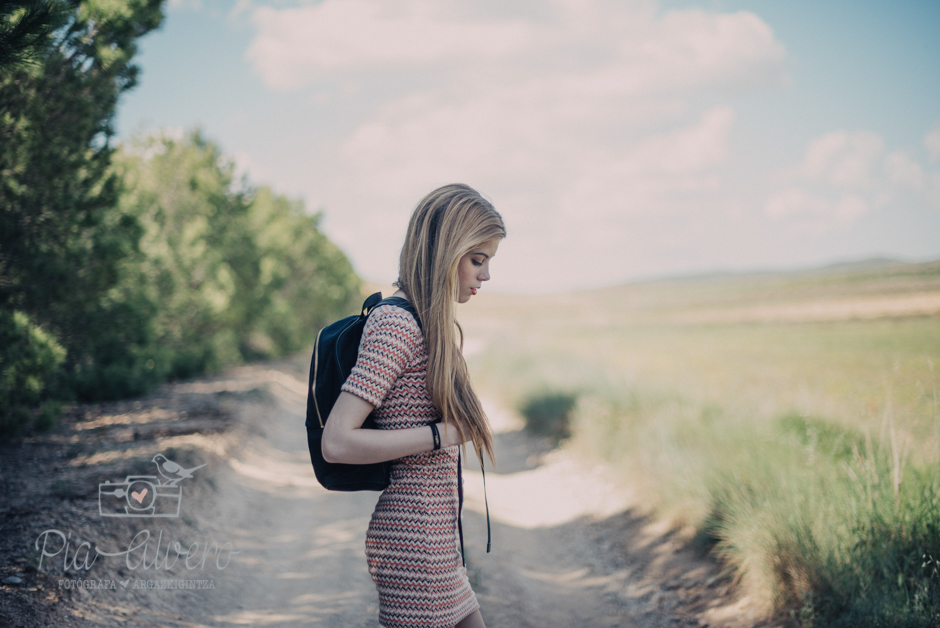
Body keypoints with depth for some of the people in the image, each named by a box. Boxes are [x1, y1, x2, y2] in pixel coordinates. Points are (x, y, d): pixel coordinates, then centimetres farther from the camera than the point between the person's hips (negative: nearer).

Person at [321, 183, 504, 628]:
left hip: (434, 538, 10)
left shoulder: (434, 327, 13)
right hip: (415, 544, -10)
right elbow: (336, 443, -22)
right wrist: (444, 433, -19)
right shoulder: (395, 326, -16)